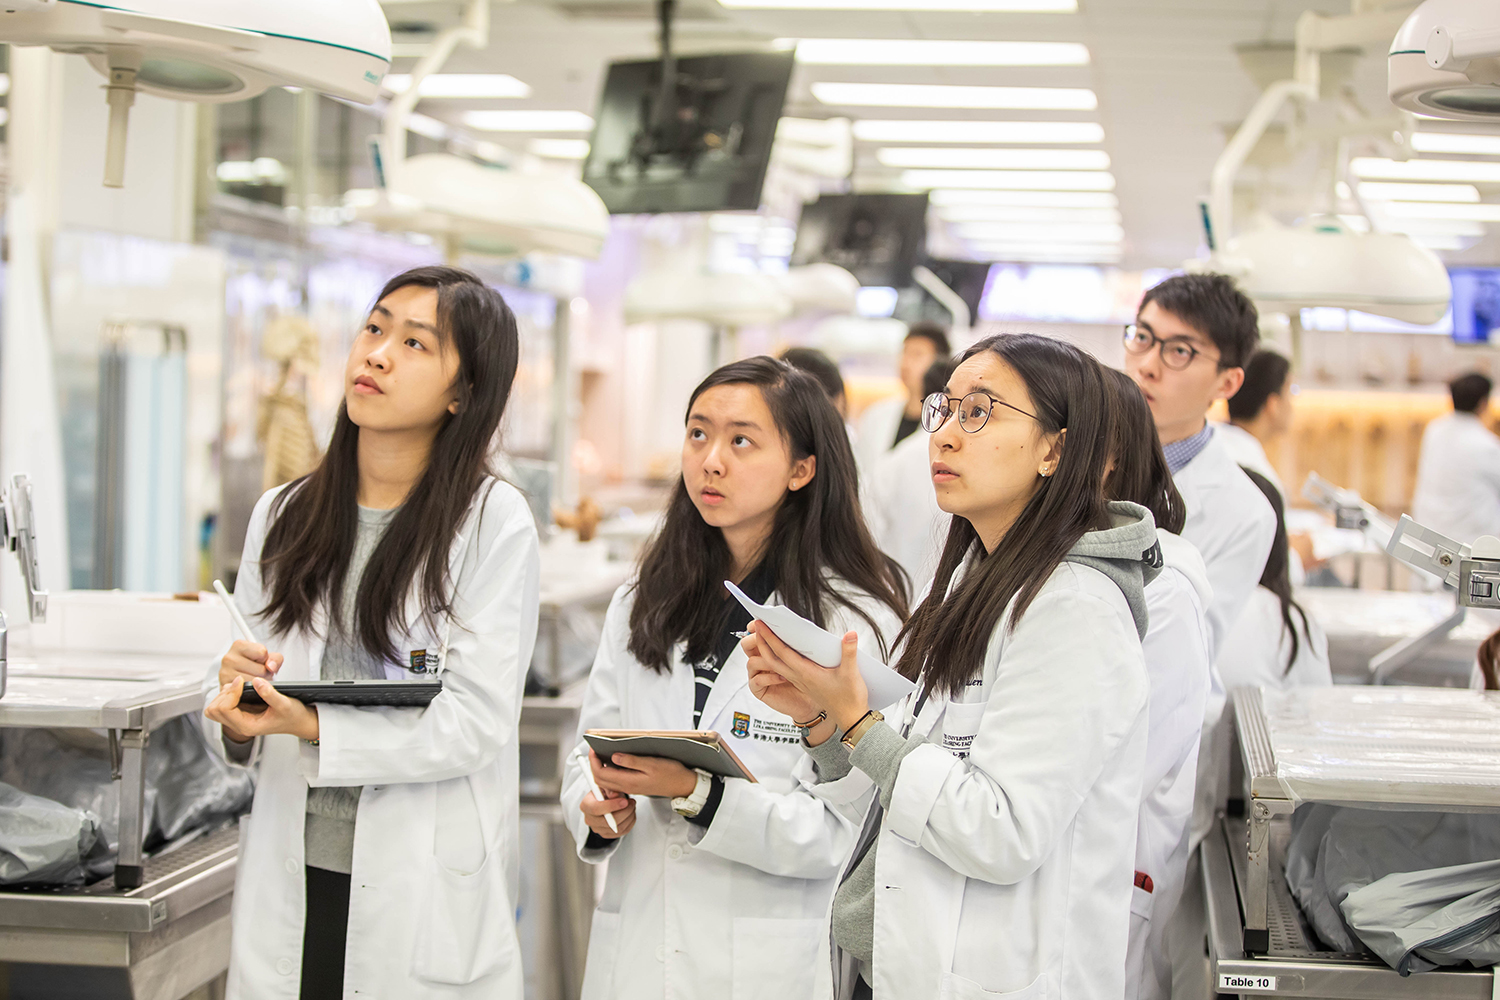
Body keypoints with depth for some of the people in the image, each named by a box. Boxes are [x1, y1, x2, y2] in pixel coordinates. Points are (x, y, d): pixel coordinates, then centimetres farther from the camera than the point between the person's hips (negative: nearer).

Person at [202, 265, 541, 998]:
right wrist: (232, 698, -13)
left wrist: (315, 727, -23)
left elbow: (476, 720, -14)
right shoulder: (282, 517, 7)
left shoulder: (494, 524, -8)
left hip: (424, 895, -4)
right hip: (290, 880, 4)